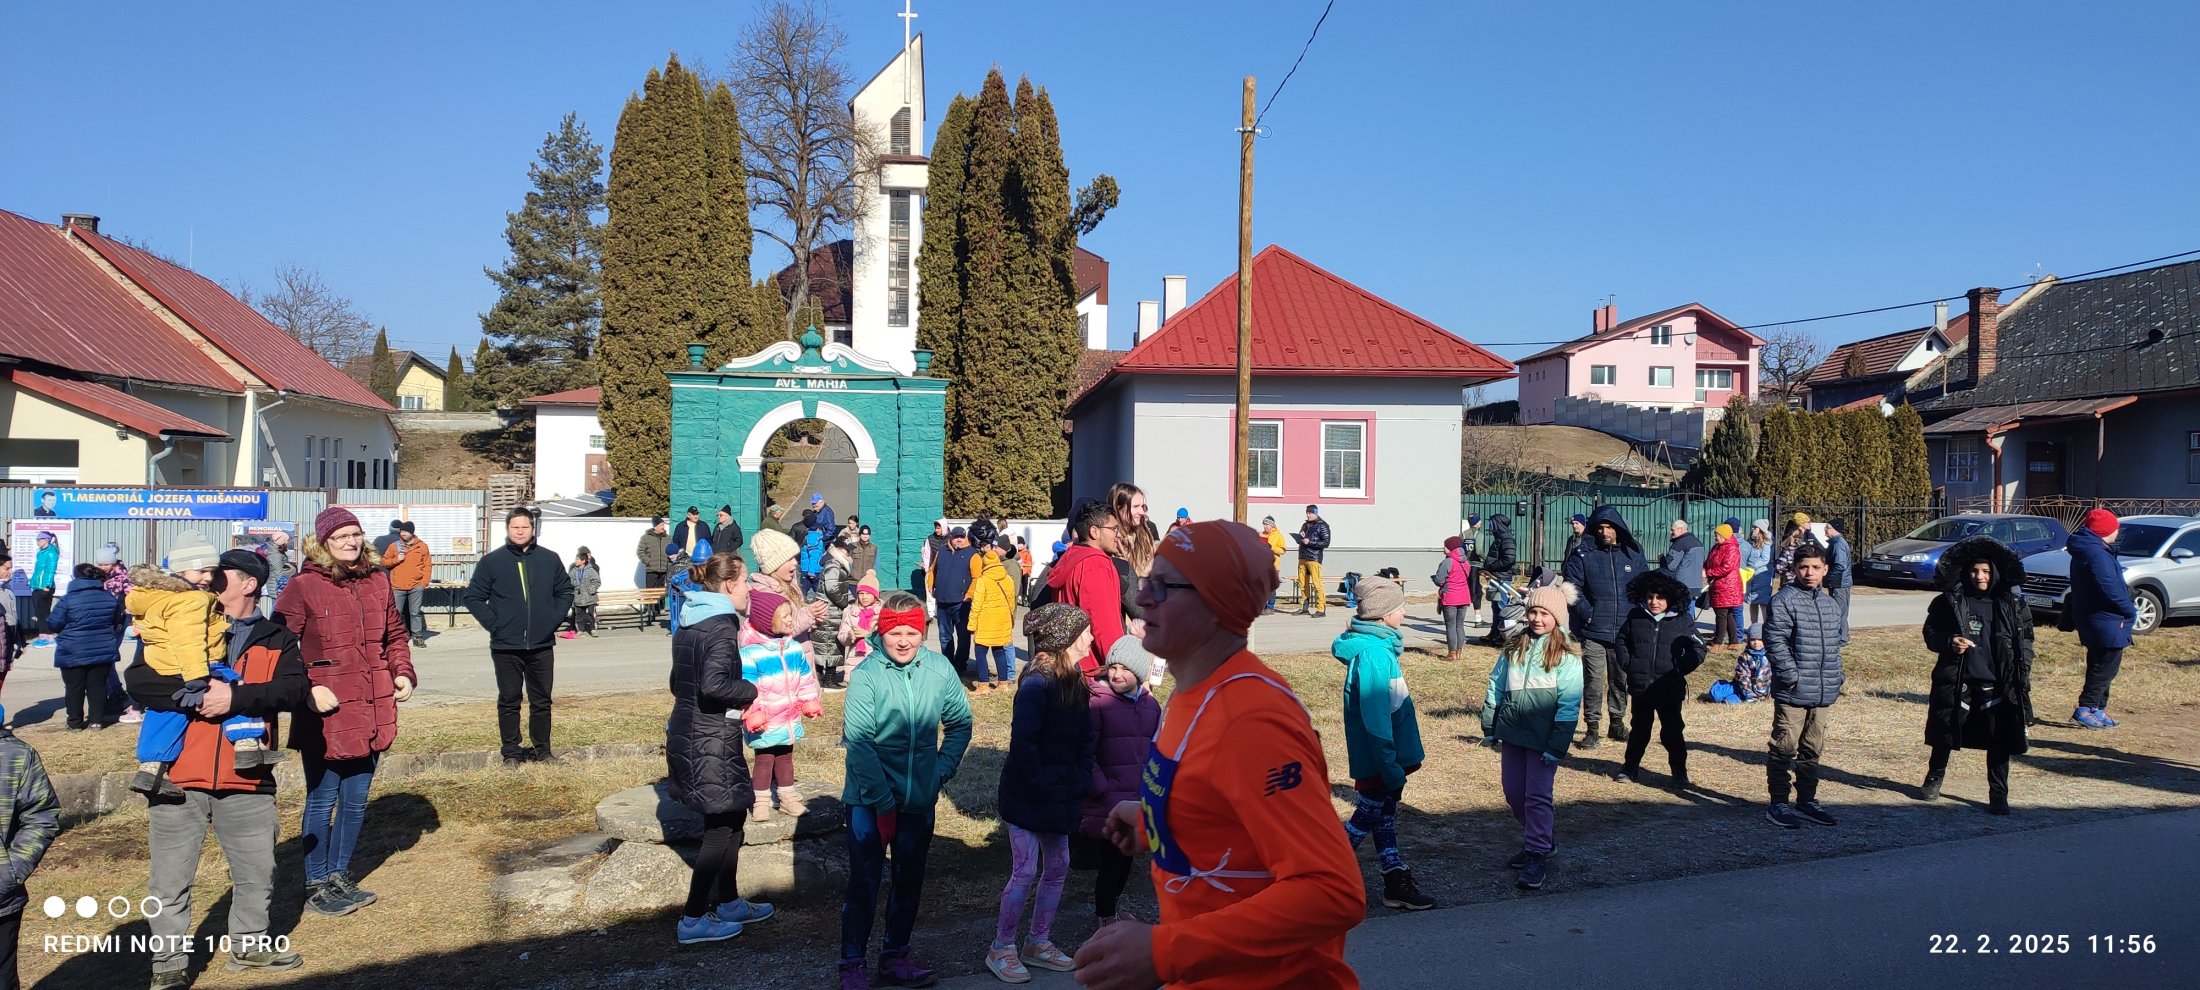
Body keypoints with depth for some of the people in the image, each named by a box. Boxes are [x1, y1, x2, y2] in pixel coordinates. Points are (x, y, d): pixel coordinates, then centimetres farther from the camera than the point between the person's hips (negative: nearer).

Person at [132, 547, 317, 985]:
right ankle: (169, 964, 22)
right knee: (169, 882, 6)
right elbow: (137, 679, -8)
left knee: (256, 872, 14)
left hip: (246, 783, 1)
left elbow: (296, 689, -11)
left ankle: (248, 944, 35)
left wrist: (235, 696, -24)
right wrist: (196, 691, -22)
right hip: (178, 780, -1)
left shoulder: (277, 639, 6)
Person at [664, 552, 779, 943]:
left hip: (687, 732, 9)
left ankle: (728, 903, 29)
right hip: (712, 740, -9)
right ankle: (694, 919, 8)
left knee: (730, 817, 19)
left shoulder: (690, 623, 11)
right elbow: (714, 684, -31)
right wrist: (750, 690, -14)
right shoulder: (722, 625, -18)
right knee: (722, 826, 2)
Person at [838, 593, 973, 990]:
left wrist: (941, 772, -2)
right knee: (864, 882, 3)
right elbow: (858, 742, -18)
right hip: (868, 800, -4)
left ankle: (895, 957, 32)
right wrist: (882, 802, -18)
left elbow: (960, 724, 6)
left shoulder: (940, 670, -7)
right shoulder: (866, 675, -16)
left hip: (919, 800, 4)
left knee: (909, 881, 15)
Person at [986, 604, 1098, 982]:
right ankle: (1001, 948, 15)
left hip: (1059, 793, 8)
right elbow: (1022, 742, -25)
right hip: (1027, 794, -8)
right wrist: (1041, 788, -20)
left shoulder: (1075, 680, 4)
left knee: (1057, 867, 14)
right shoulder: (1037, 682, -22)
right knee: (1025, 871, -1)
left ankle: (1039, 943, 29)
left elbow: (1084, 738, 9)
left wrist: (1080, 786, 0)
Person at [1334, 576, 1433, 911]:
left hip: (1390, 751, 9)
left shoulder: (1380, 644, 7)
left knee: (1384, 815, 14)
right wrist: (1390, 765, -24)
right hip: (1377, 756, -9)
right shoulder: (1373, 653, -25)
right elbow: (1375, 716, -27)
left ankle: (1397, 883, 22)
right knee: (1368, 817, 2)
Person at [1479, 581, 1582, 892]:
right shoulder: (1514, 646, 6)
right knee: (1514, 793, 13)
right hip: (1512, 734, 6)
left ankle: (1537, 855, 8)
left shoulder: (1567, 656, -9)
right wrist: (1490, 729, 9)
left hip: (1543, 738, -5)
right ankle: (1537, 840, 32)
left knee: (1538, 796, -2)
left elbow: (1569, 705, -12)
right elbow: (1495, 687, 11)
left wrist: (1557, 747, -16)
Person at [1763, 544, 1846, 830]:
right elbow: (1774, 640, -16)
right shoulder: (1785, 600, -11)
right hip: (1792, 693, -7)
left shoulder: (1830, 604, 14)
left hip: (1823, 694, 8)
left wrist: (1836, 677, 15)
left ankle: (1807, 801, 26)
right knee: (1784, 748, -3)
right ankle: (1779, 804, 5)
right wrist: (1793, 676, -18)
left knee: (1812, 750, 16)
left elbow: (1836, 643, 24)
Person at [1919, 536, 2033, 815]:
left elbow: (2025, 642, 7)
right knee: (1944, 732, 8)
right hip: (1956, 680, 0)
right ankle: (1934, 777, 30)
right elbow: (1930, 633, 5)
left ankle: (1998, 795, 12)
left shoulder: (2013, 604, 2)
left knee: (1999, 740, 2)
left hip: (1997, 684, 0)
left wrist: (2023, 676, 1)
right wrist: (1949, 642, -15)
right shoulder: (1949, 601, 0)